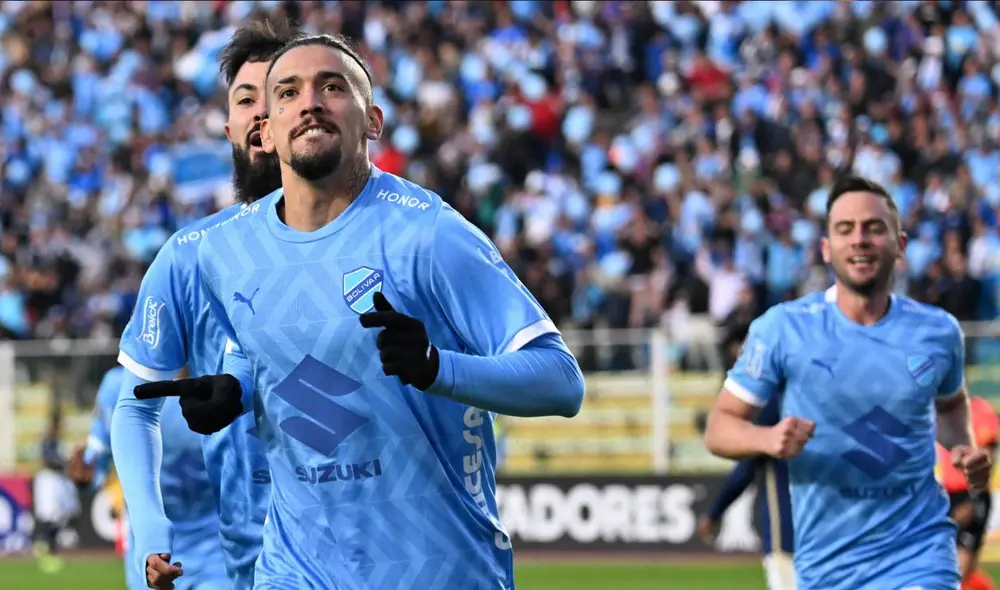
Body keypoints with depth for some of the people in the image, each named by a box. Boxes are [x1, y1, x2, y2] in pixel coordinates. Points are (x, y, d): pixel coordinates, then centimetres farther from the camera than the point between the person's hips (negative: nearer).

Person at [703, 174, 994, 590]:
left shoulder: (939, 332, 2)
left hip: (919, 556, 0)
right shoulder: (781, 328, -5)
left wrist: (962, 447, 2)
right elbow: (719, 426, -1)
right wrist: (767, 439, -23)